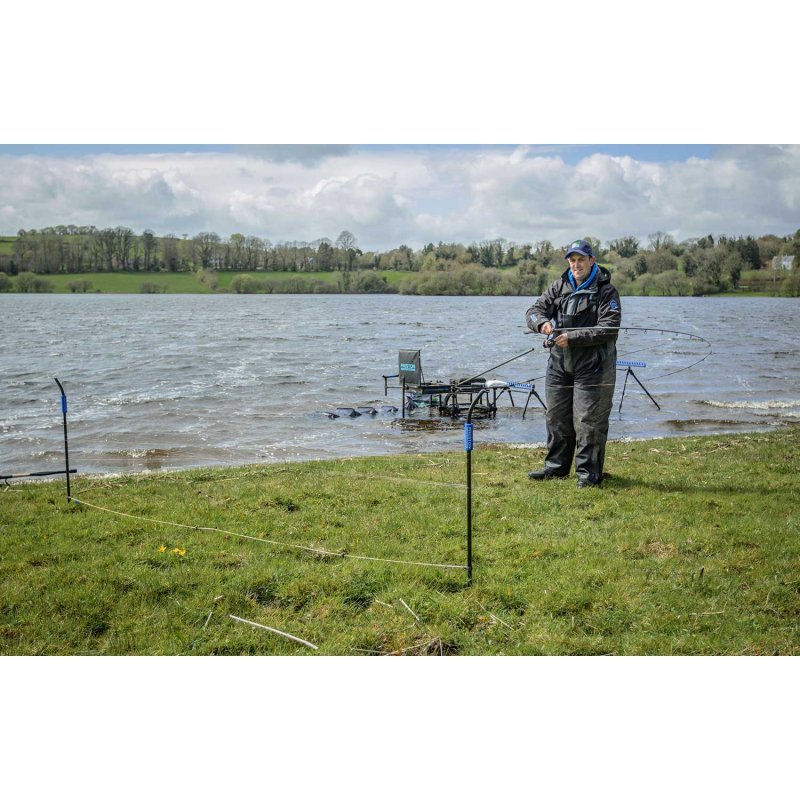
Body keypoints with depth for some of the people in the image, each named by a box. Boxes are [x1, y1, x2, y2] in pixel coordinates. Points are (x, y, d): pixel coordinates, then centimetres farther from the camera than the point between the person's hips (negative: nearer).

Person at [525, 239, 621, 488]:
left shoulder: (606, 291, -6)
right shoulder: (559, 287, 10)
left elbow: (608, 328, -16)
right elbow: (534, 310, 7)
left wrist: (572, 338, -20)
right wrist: (542, 322, -17)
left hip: (591, 364, -5)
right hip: (559, 362, 6)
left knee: (588, 419, -4)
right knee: (556, 416, 12)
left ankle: (588, 472, 7)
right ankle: (556, 466, 26)